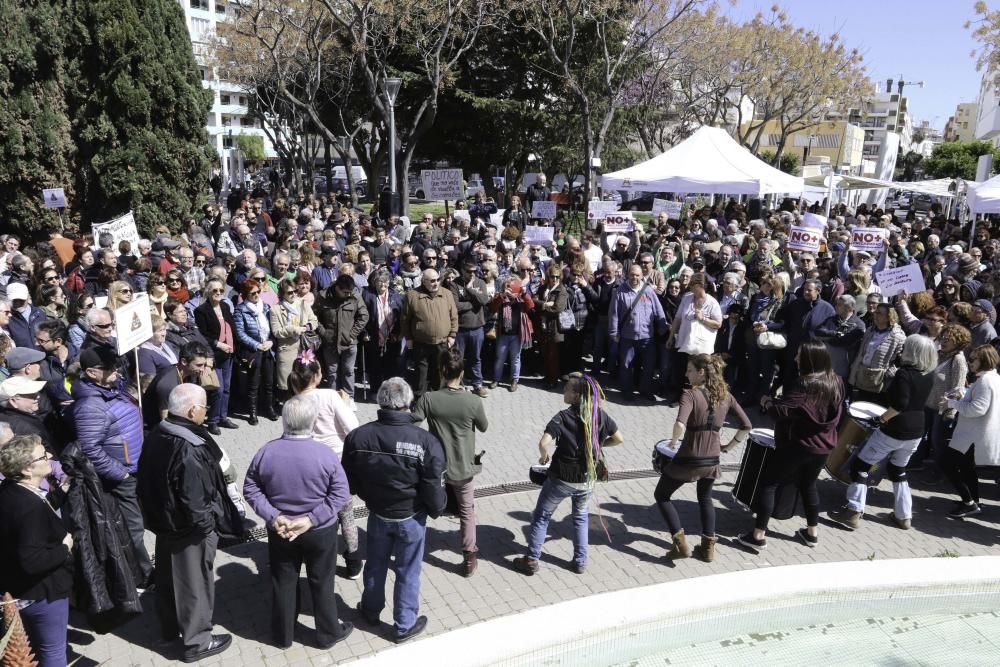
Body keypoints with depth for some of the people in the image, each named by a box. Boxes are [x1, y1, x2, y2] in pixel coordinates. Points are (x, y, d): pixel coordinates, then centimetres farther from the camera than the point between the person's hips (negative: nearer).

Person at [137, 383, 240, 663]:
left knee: (168, 577, 24)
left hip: (163, 521, 8)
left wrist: (156, 511, 18)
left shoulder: (158, 434, -5)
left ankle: (170, 629, 44)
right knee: (194, 584, 10)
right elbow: (194, 500, -29)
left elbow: (148, 479, 8)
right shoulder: (188, 450, -33)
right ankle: (197, 641, 26)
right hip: (188, 530, -8)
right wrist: (206, 525, -12)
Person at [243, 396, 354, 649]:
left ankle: (283, 636, 37)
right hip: (320, 531, -2)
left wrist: (272, 516, -11)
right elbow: (341, 494, -18)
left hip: (279, 530, 2)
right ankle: (328, 634, 33)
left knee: (283, 583, 20)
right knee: (321, 583, 16)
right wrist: (312, 519, -16)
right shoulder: (325, 453, -21)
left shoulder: (267, 451, -14)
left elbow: (250, 489, -7)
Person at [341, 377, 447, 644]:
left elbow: (349, 482, -1)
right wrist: (436, 510, 3)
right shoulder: (426, 442, -27)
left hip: (377, 515, 3)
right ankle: (405, 626, 33)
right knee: (407, 572, 16)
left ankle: (371, 610, 48)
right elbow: (434, 489, -18)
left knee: (375, 564, 26)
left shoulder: (357, 437, -16)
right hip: (411, 519, -3)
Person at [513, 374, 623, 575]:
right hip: (588, 479, 4)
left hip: (561, 479, -4)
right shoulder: (600, 415, -8)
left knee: (541, 516, 16)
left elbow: (544, 443, -31)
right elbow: (619, 439, 2)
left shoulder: (563, 417, -21)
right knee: (581, 517, 27)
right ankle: (580, 562, 31)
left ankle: (531, 560, 23)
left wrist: (544, 456, -11)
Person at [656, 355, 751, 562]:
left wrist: (674, 442, -14)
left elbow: (680, 424, -32)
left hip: (688, 460, -5)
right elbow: (747, 426, 3)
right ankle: (708, 547, 30)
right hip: (712, 461, 6)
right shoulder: (725, 396, 2)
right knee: (705, 499, 31)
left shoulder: (691, 394, -16)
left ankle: (680, 543, 9)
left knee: (661, 496, 16)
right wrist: (727, 446, 9)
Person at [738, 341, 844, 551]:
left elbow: (782, 411, -29)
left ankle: (758, 535, 2)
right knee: (808, 485, 26)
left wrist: (765, 402, -10)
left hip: (798, 444, -8)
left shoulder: (806, 385, -24)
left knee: (767, 484, 2)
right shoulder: (836, 382, 2)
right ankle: (812, 532, 33)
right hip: (823, 445, 8)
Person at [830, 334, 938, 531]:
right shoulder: (929, 375, 3)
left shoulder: (904, 374, -18)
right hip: (916, 432, 7)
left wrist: (882, 418, -14)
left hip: (894, 431, -7)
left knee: (860, 465, 2)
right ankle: (904, 516, 25)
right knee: (898, 470, 25)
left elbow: (900, 404, -28)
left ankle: (853, 512, 0)